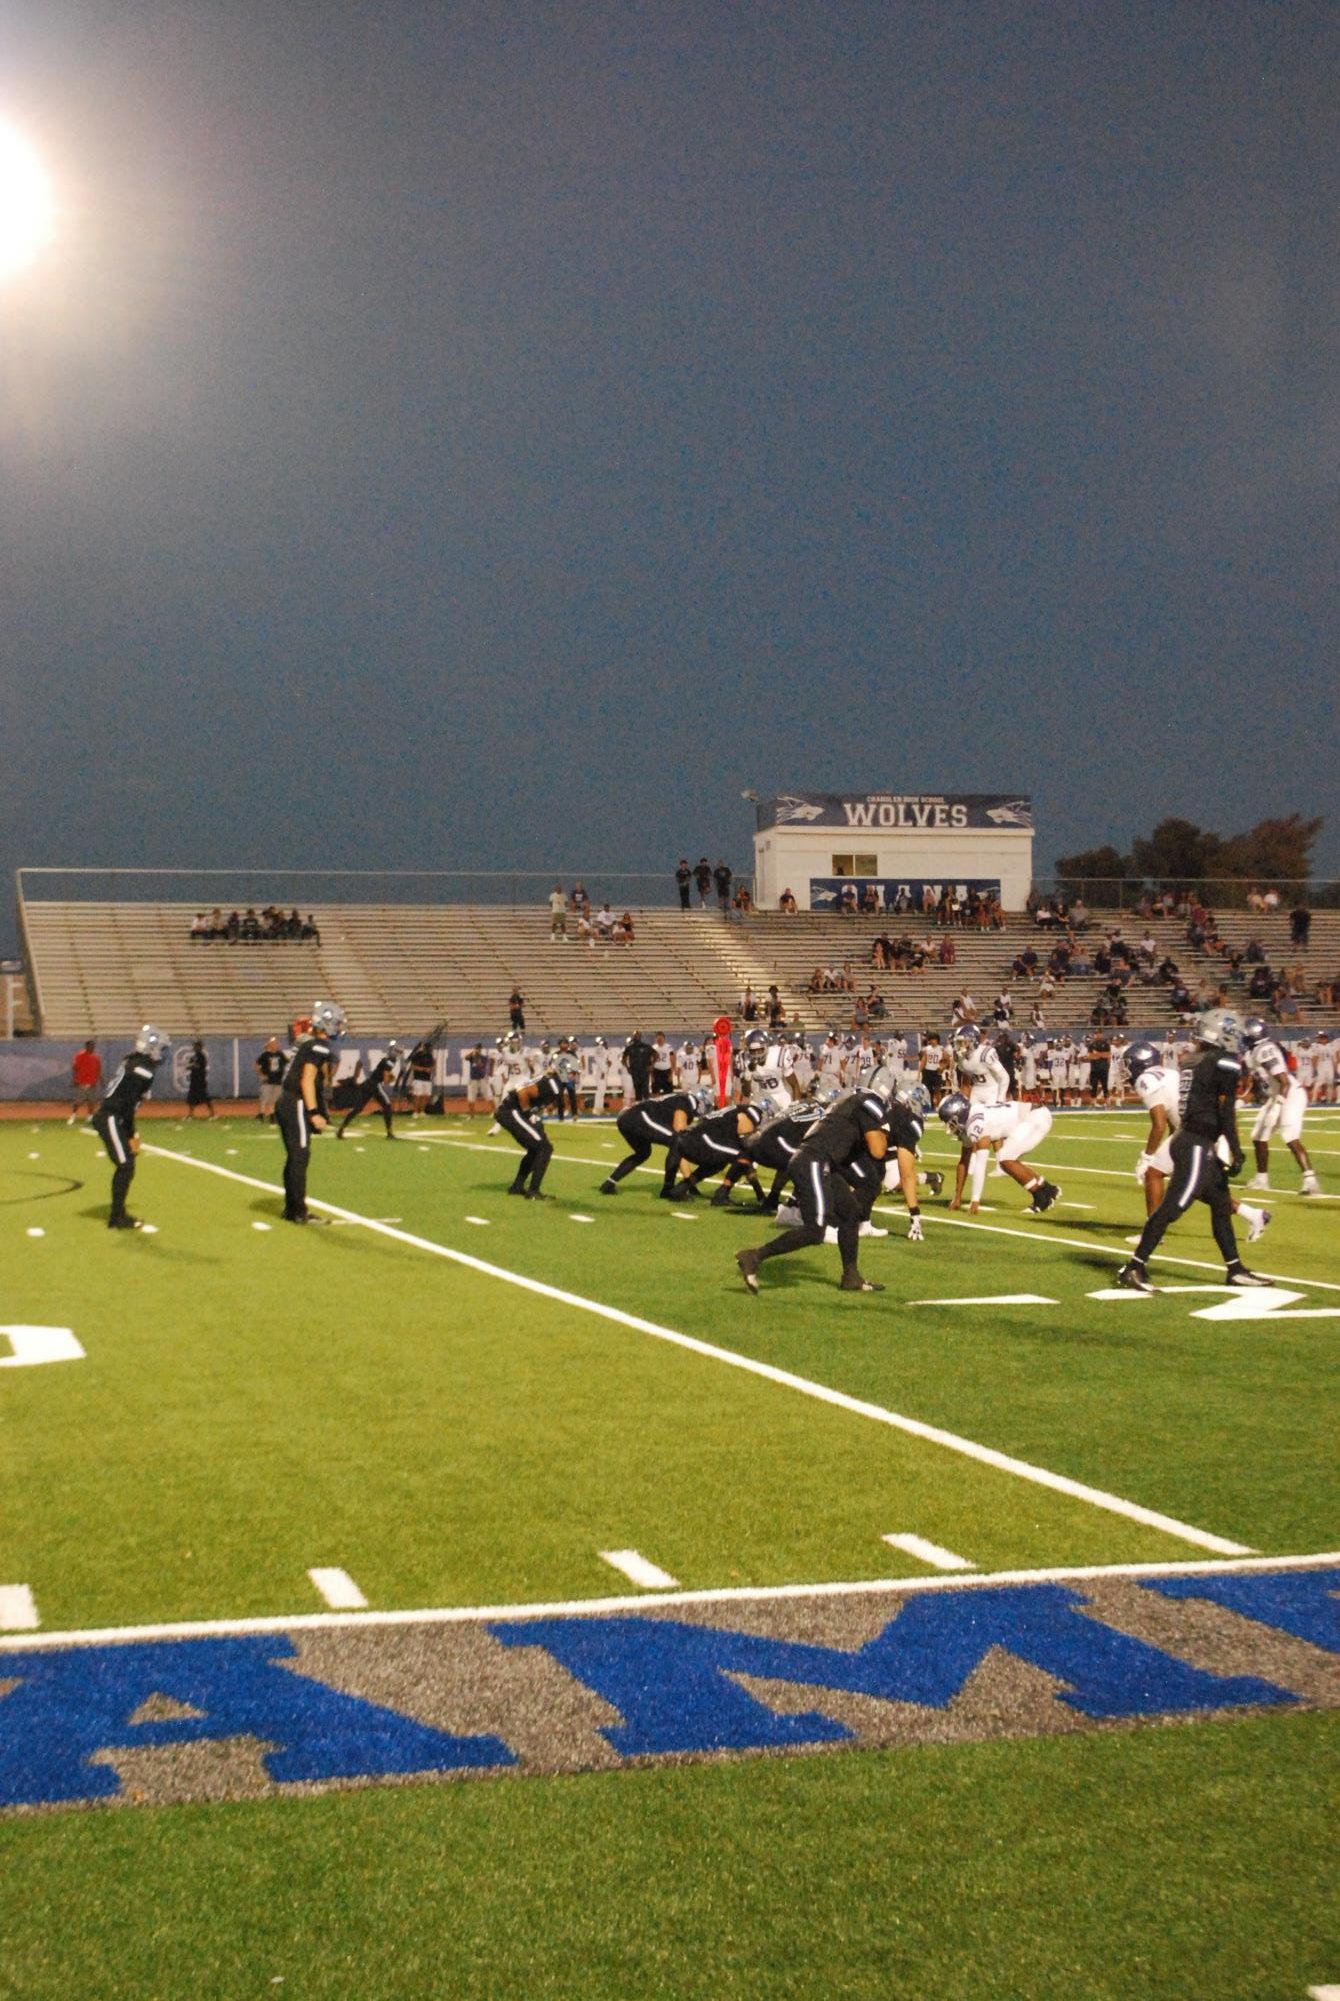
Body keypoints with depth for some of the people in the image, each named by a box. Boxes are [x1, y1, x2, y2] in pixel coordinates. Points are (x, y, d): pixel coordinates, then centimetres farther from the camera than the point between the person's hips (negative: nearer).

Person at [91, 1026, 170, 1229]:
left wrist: (131, 1134, 19)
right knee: (125, 1167, -7)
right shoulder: (142, 1069, -17)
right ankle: (117, 1218, -3)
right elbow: (128, 1105, -19)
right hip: (111, 1119, -10)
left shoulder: (133, 1063, 13)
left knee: (125, 1166, 14)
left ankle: (118, 1214, 22)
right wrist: (131, 1136, -12)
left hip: (109, 1118, 10)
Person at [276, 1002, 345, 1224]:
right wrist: (314, 1113, -20)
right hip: (297, 1106, -9)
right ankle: (298, 1212, -2)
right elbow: (307, 1081, -18)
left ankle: (291, 1208, 21)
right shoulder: (319, 1046, -12)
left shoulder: (307, 1043, 16)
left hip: (285, 1104, 9)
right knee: (300, 1157, -5)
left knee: (294, 1158, 15)